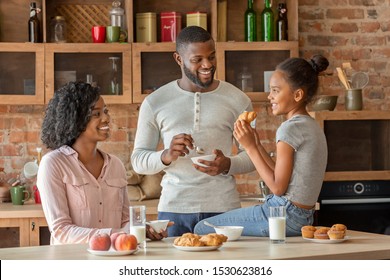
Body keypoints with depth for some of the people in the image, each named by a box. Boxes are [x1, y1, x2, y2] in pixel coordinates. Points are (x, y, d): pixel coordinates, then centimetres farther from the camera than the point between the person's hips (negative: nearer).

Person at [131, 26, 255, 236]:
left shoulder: (237, 100, 5)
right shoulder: (155, 103, 4)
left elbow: (252, 155, 8)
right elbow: (138, 160, 5)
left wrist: (228, 165, -14)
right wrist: (166, 156, -16)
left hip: (224, 208, 0)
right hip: (174, 209, 0)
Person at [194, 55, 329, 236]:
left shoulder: (290, 129, -17)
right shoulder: (312, 127, 12)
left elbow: (278, 187, -17)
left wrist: (250, 147, -12)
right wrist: (257, 144, 9)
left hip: (283, 217, -10)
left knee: (202, 229, -3)